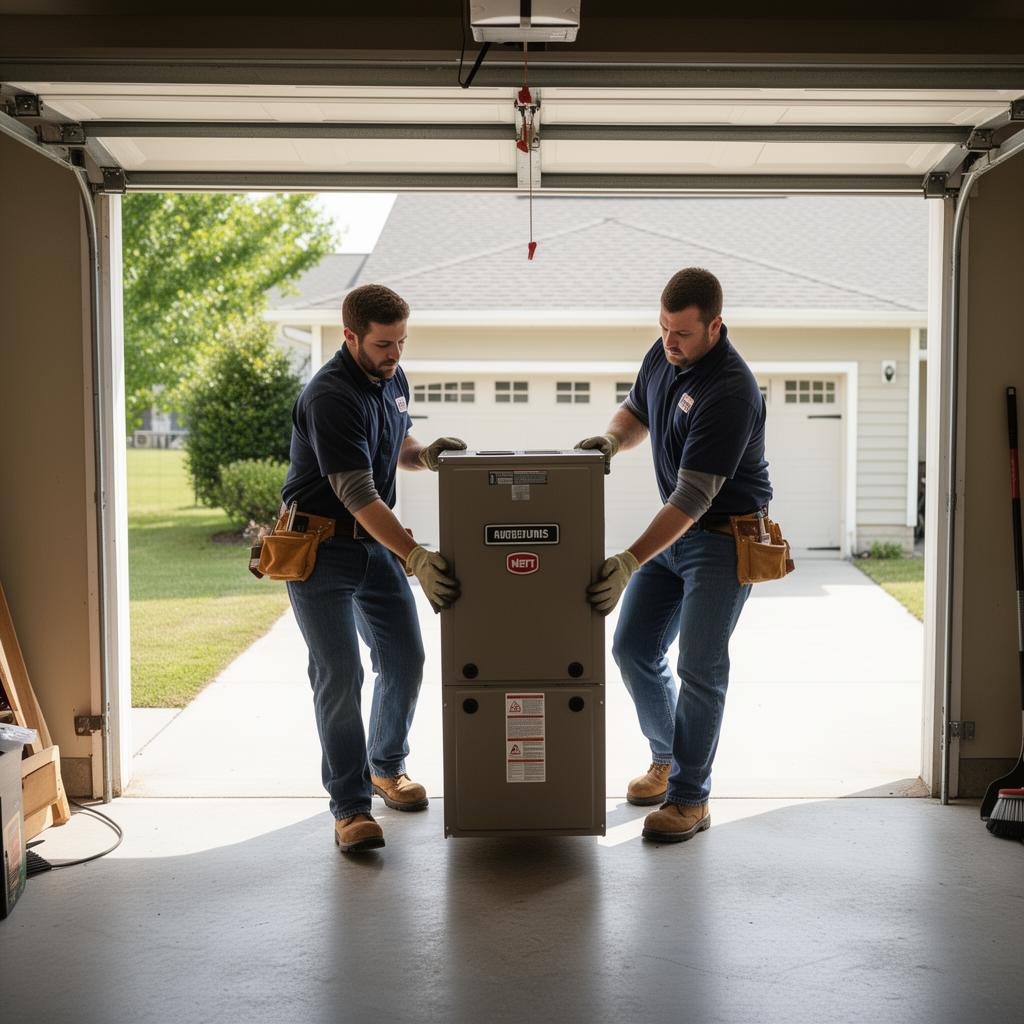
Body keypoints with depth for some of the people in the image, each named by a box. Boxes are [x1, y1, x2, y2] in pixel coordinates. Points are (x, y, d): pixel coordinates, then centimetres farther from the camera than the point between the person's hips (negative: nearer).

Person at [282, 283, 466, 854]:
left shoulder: (392, 377, 4)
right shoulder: (330, 397, -23)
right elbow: (359, 496, -29)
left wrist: (424, 454, -3)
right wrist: (415, 557, -36)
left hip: (376, 542, 8)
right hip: (321, 547, -8)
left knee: (405, 658, 9)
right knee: (339, 675, -9)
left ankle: (387, 767, 31)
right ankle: (350, 805, 2)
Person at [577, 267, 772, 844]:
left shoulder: (730, 391, -28)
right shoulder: (664, 355, -2)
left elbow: (694, 497, -30)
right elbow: (637, 411, 19)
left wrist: (631, 562, -34)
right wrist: (614, 438, -6)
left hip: (722, 536, -8)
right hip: (674, 525, 8)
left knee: (700, 667, -8)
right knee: (633, 648, 9)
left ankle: (690, 797, 5)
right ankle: (667, 757, 30)